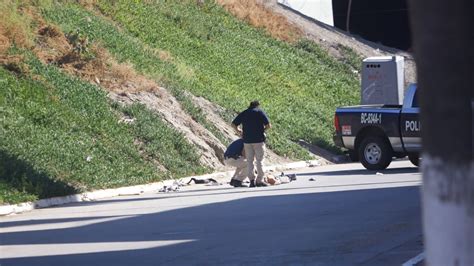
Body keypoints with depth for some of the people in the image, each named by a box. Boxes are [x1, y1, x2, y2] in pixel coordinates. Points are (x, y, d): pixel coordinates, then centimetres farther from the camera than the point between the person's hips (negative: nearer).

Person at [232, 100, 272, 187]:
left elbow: (233, 124, 11)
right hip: (259, 139, -3)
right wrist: (263, 129, 11)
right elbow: (268, 125, -7)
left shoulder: (243, 114, 9)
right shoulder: (260, 112, -1)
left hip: (247, 140, 3)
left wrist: (239, 131, 24)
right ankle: (259, 180, 2)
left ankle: (252, 180, 2)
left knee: (249, 161, 8)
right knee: (259, 160, 3)